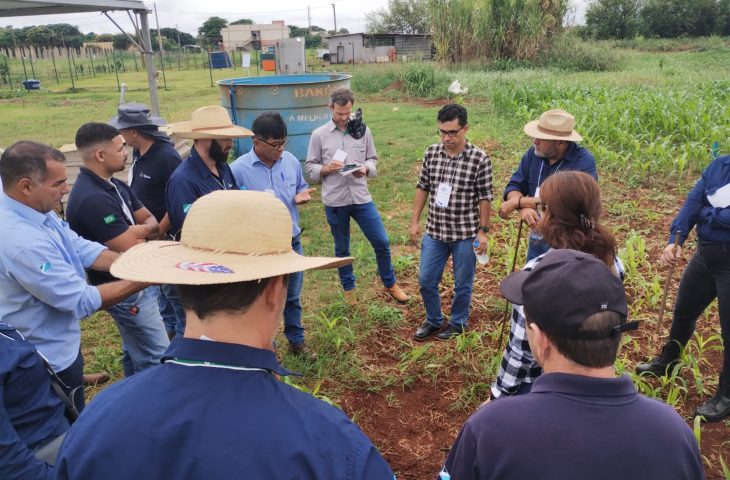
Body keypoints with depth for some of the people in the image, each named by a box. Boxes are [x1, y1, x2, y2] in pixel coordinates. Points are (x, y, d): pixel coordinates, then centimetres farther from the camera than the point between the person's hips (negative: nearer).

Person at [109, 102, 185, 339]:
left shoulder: (166, 156, -24)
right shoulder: (139, 152, 1)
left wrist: (158, 233, -19)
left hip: (166, 236, -8)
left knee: (173, 287, 7)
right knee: (160, 284, 21)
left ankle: (185, 333, 26)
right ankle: (168, 328, 38)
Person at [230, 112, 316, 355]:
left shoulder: (291, 161, -3)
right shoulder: (238, 169, -17)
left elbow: (302, 189, 12)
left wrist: (301, 197, -11)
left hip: (292, 243, 4)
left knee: (292, 297, 21)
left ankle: (296, 340, 41)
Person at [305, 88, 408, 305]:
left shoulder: (363, 130, 2)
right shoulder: (319, 135, -3)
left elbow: (373, 159, 9)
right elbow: (310, 167, 2)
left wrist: (366, 169, -13)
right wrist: (326, 168, -18)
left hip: (361, 198, 1)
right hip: (334, 201, -1)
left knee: (381, 242, 5)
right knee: (342, 248, 14)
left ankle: (390, 284, 26)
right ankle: (348, 287, 33)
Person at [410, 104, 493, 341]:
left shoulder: (480, 159, -12)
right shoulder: (431, 153, -1)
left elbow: (484, 198, -6)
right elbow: (422, 188, 7)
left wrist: (483, 231, -5)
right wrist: (414, 221, 5)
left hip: (465, 234, -3)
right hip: (434, 232, 4)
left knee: (462, 284, 12)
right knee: (426, 280, 12)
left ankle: (458, 323, 34)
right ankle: (433, 320, 35)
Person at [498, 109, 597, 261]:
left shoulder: (584, 161, -20)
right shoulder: (534, 153, -3)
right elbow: (513, 187, -2)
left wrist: (518, 202, -21)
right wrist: (524, 208, -24)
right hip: (537, 241, 5)